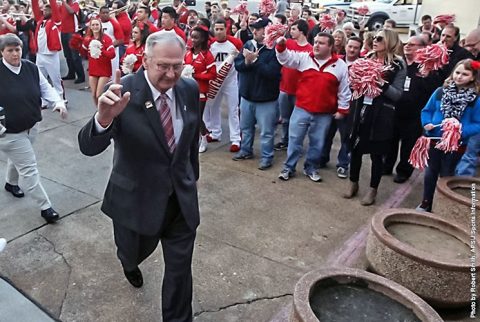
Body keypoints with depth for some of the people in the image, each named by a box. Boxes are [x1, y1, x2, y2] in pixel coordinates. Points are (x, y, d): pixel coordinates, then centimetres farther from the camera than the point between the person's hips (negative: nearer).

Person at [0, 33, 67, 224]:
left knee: (17, 159, 29)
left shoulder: (31, 68, -4)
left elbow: (46, 88, 6)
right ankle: (45, 207, 5)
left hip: (31, 126, 6)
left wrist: (58, 102, -13)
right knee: (28, 168, -4)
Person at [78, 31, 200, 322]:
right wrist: (104, 117, -49)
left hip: (182, 197, 2)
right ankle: (129, 263, 65)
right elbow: (89, 147, -28)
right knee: (134, 253, 26)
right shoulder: (123, 92, -21)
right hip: (137, 197, -2)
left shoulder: (190, 89, -7)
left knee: (180, 269, 11)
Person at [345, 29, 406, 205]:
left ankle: (373, 189, 20)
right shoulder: (367, 59, 8)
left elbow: (397, 94, -9)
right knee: (355, 148, 10)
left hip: (381, 115, -4)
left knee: (376, 153, 5)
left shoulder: (398, 65, -5)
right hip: (360, 110, 4)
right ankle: (353, 183, 28)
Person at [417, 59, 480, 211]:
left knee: (446, 174, 13)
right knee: (431, 171, 16)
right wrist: (427, 123, -13)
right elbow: (426, 110, 5)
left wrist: (462, 131, -25)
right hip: (434, 139, 2)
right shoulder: (441, 91, -4)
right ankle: (425, 203, 32)